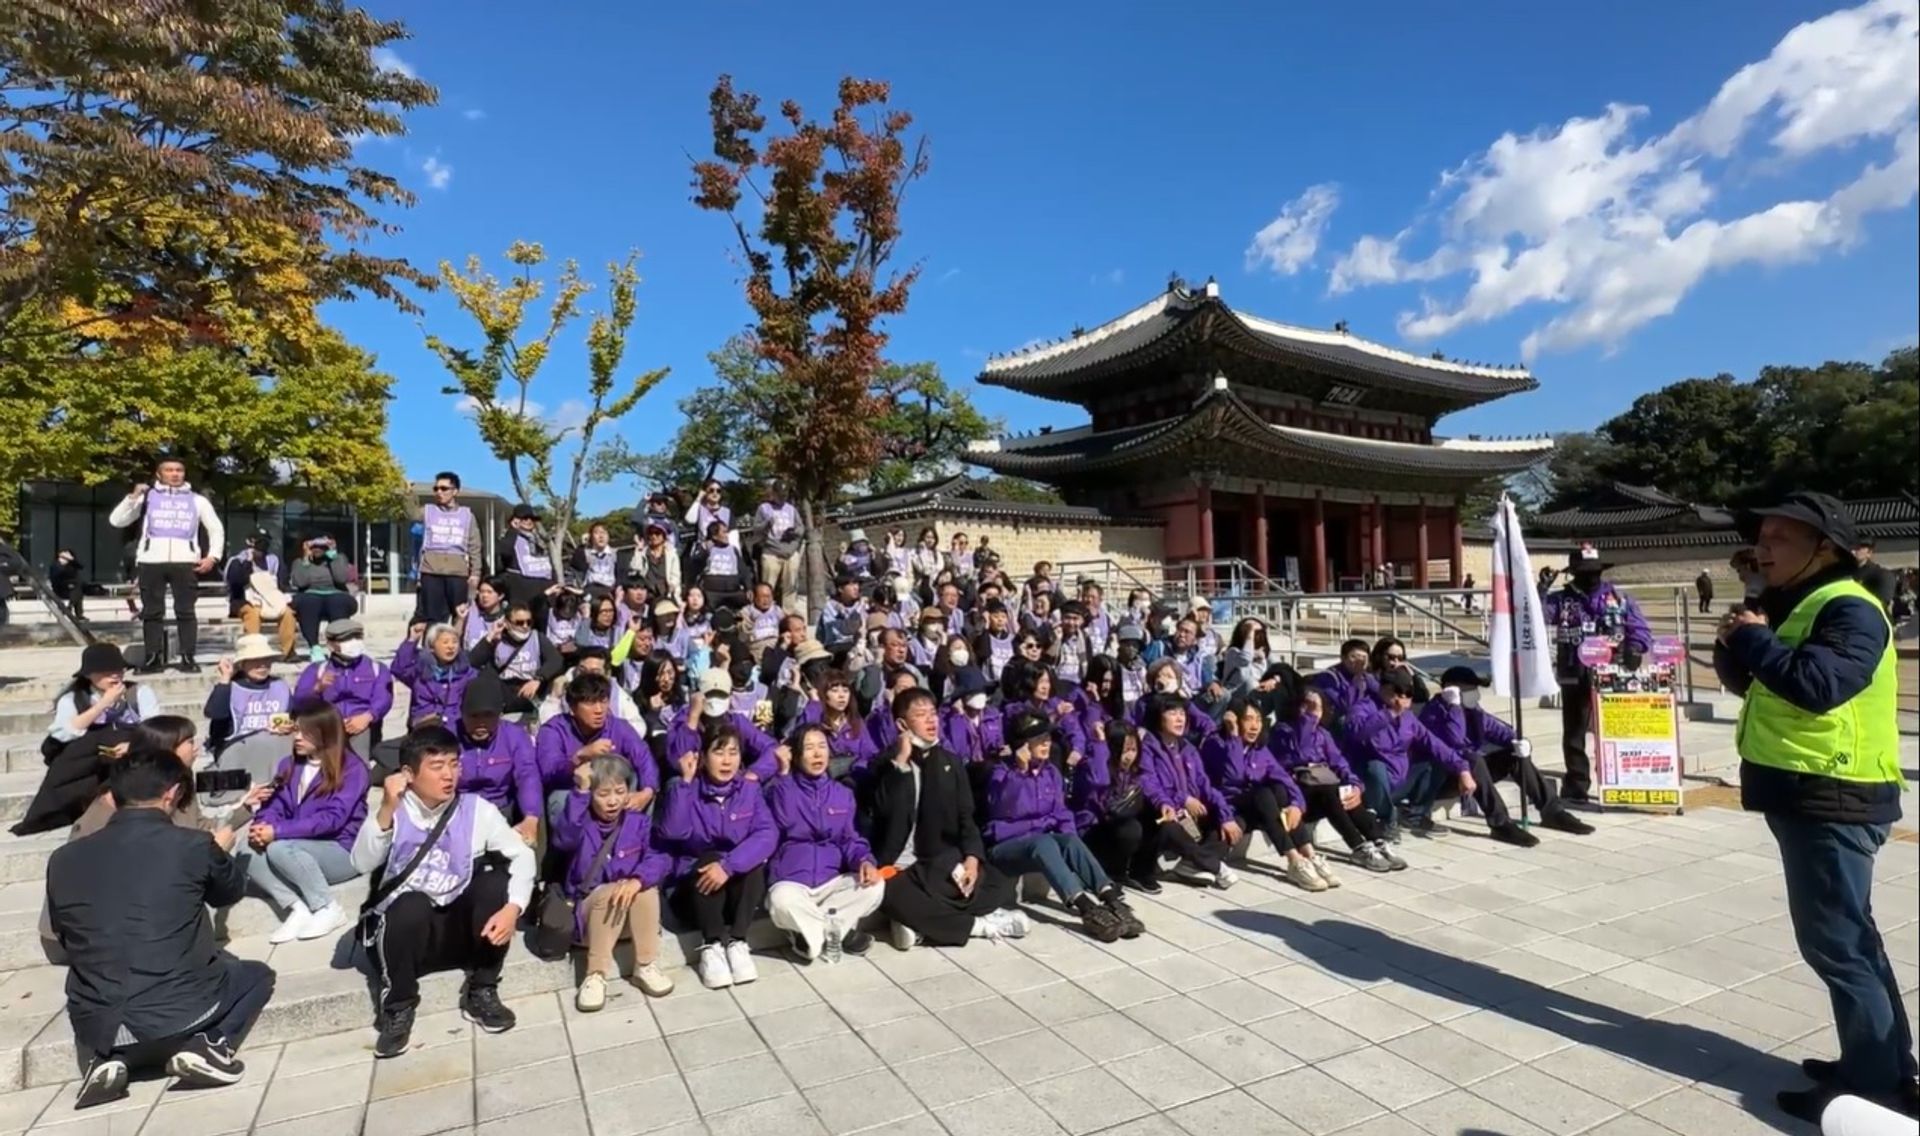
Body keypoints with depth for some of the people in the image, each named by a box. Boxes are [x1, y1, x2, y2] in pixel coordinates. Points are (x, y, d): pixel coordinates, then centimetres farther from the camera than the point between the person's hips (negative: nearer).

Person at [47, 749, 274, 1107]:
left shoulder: (63, 859, 0)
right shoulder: (193, 846, -11)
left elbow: (63, 936, 17)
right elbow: (233, 890, 13)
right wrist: (220, 853, 34)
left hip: (97, 1028, 4)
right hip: (180, 1014, -4)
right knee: (257, 975, 25)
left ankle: (109, 1058, 8)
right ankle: (207, 1044, -2)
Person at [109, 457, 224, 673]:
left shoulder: (197, 500, 14)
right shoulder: (147, 497, 12)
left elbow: (216, 529, 15)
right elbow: (116, 521, 9)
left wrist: (212, 556, 2)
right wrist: (133, 497, -4)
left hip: (185, 561, 0)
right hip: (151, 561, 1)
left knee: (185, 611, 0)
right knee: (151, 612, 3)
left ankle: (188, 658, 1)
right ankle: (153, 658, 7)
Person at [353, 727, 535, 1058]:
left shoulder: (476, 810, -5)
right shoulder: (393, 813, -5)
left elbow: (522, 855, -10)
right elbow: (362, 864, -21)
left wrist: (512, 909, -26)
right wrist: (386, 810, -32)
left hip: (461, 928, 2)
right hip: (403, 931, -1)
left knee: (496, 878, -24)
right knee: (412, 905, -33)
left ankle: (481, 992, -8)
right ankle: (398, 1008, -9)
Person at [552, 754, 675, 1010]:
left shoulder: (638, 821, 0)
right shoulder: (581, 824, -5)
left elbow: (660, 856, -16)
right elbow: (563, 839, -31)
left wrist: (638, 880, -36)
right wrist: (580, 791, -37)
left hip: (632, 915, 1)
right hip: (589, 909, -1)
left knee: (645, 888, -30)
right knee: (609, 893, -33)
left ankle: (646, 966, -17)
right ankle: (596, 974, -24)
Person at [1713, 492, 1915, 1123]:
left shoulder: (1849, 608, -15)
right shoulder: (1793, 606, 14)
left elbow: (1817, 683, -30)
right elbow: (1747, 682, 18)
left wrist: (1755, 638, -16)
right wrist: (1733, 644, -1)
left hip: (1833, 800, -10)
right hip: (1805, 795, 10)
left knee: (1834, 943, -2)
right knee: (1848, 938, 18)